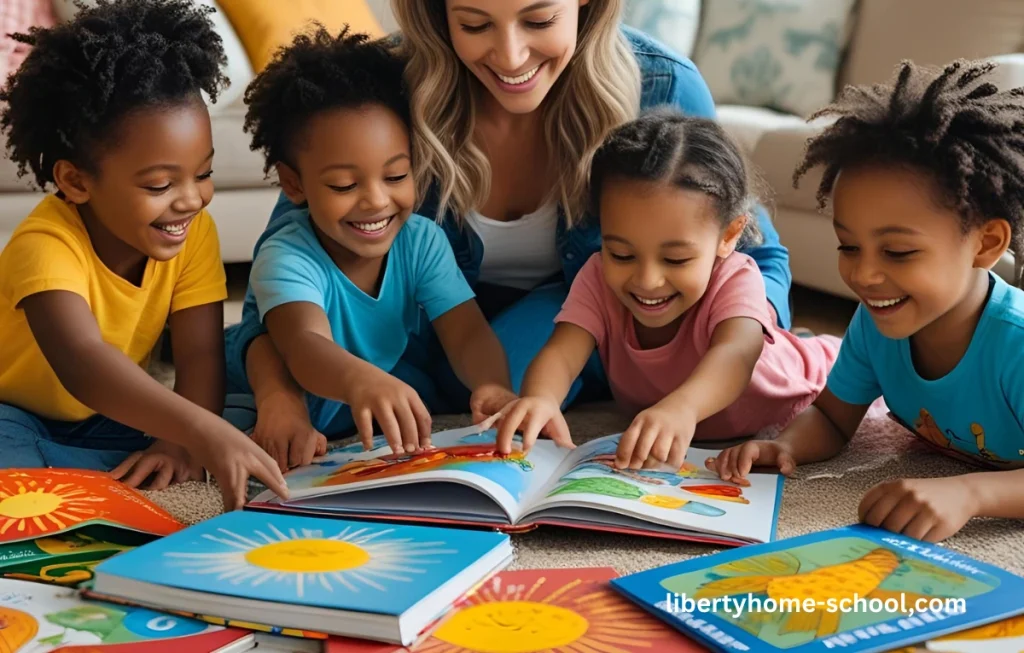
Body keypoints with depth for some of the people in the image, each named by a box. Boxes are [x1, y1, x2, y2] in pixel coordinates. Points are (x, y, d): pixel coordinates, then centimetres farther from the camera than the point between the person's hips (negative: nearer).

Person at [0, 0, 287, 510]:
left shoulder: (193, 232, -16)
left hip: (100, 425, 6)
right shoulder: (46, 247, -34)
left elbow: (199, 355, -21)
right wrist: (201, 431, -66)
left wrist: (181, 441, -41)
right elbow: (81, 362, -52)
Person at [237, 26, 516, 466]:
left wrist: (493, 386, -46)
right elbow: (304, 343, -45)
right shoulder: (287, 259, -26)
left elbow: (467, 332, -21)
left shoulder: (422, 241, -12)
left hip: (392, 432, 6)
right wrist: (361, 381, -69)